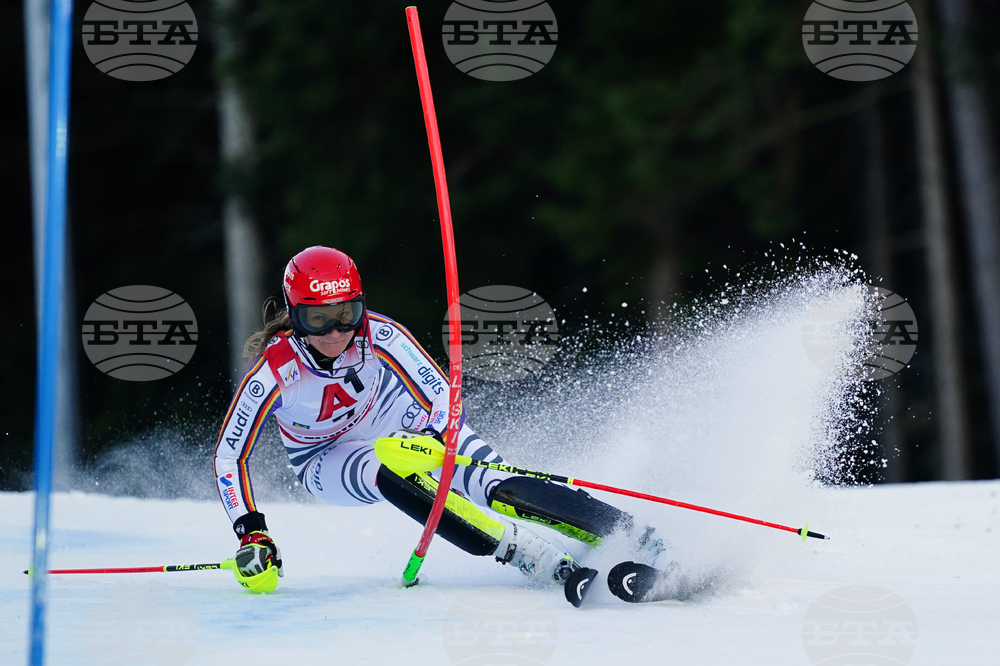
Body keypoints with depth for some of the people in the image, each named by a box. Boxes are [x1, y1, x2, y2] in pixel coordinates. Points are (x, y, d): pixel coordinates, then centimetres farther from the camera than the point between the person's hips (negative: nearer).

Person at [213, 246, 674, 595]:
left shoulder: (380, 337, -27)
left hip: (402, 427, 1)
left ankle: (648, 547, -27)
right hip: (328, 460, -1)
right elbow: (229, 457, -19)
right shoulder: (272, 374, -29)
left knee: (503, 489, -23)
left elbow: (443, 402, -26)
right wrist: (251, 534, -27)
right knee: (390, 471, -37)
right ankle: (542, 561, -43)